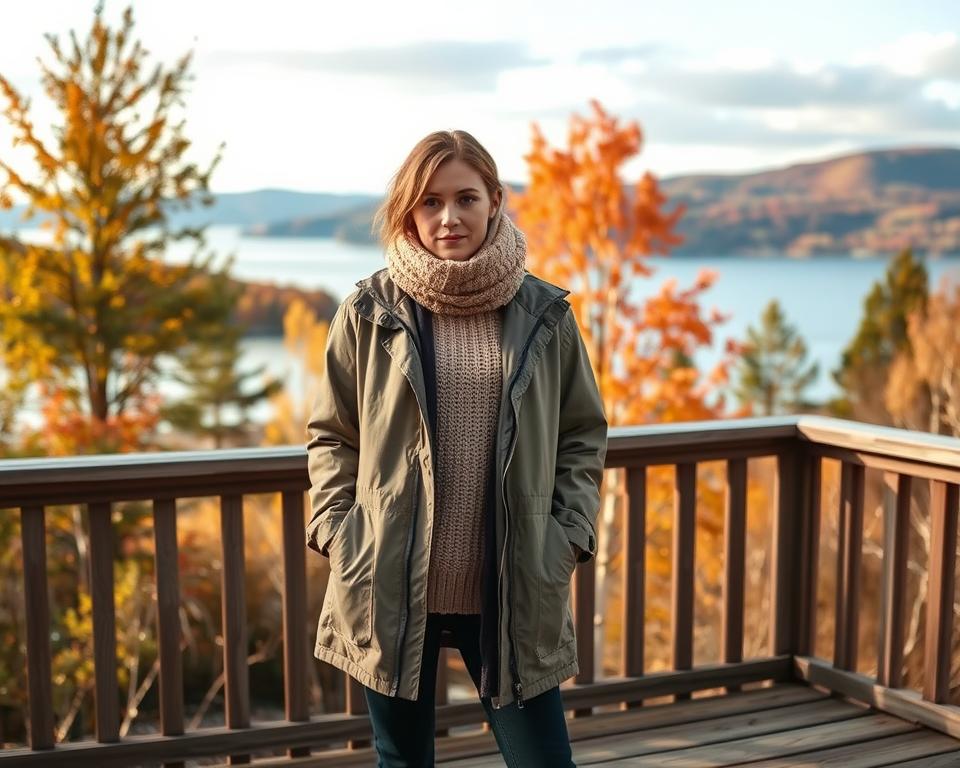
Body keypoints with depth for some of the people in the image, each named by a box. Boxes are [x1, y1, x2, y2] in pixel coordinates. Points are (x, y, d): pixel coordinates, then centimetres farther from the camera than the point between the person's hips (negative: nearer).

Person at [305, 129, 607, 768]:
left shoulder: (544, 313, 1)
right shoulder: (370, 312, -2)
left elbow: (584, 435, 9)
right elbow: (330, 434, 7)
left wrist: (569, 536, 0)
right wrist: (337, 530, -3)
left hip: (512, 593, 1)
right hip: (390, 589, 0)